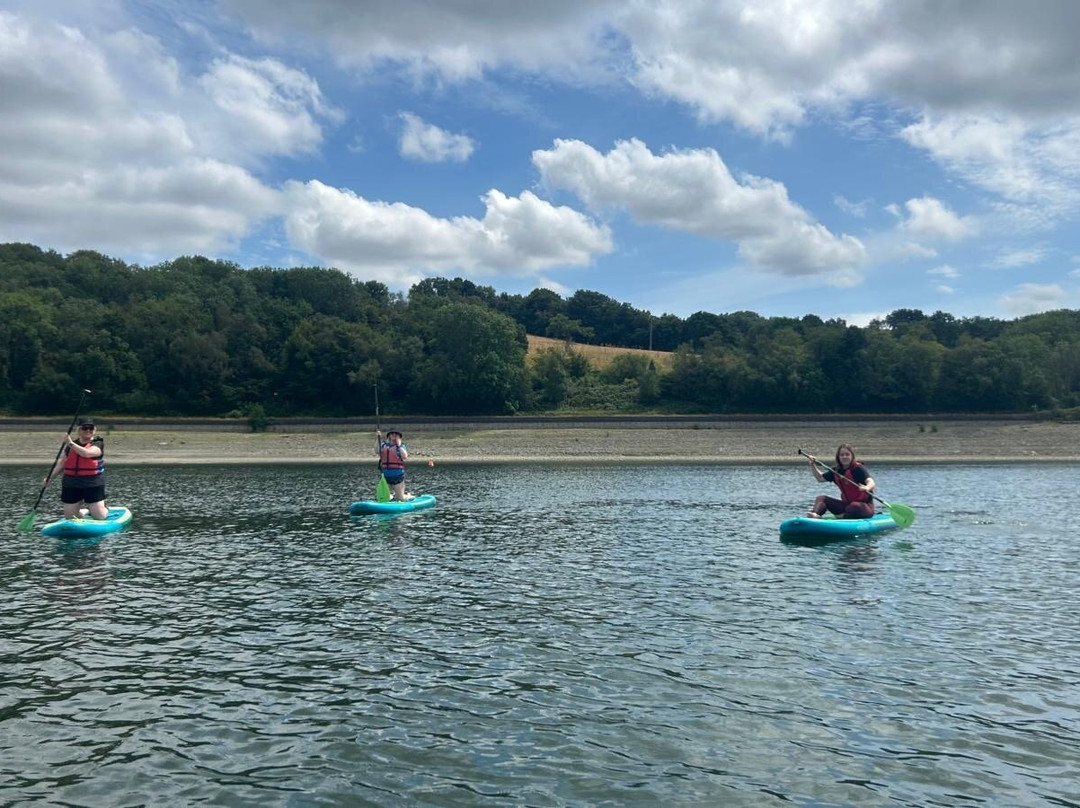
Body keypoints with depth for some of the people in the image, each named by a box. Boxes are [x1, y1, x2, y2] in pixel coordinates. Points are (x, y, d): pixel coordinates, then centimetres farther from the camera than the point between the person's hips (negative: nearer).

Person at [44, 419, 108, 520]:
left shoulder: (98, 444, -4)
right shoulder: (69, 446, 13)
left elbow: (87, 453, -23)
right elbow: (60, 463, 11)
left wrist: (71, 443, -23)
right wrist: (50, 477, 0)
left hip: (93, 485, -4)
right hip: (71, 485, 4)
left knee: (100, 517, -6)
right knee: (69, 518, 8)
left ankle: (105, 509, 28)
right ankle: (80, 506, 38)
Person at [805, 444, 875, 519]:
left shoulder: (858, 468, -14)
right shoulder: (836, 470, 8)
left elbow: (871, 482, -29)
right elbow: (820, 478, 23)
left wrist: (867, 488, -53)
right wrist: (812, 465, 9)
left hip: (864, 505, -7)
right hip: (847, 504, 7)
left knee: (855, 507, -41)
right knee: (821, 499, -3)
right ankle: (815, 515, -33)